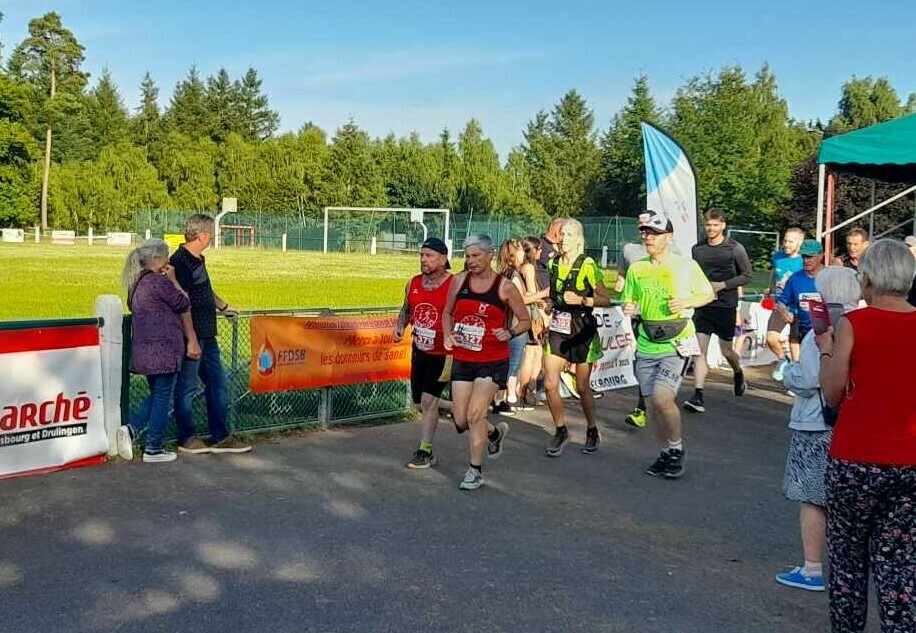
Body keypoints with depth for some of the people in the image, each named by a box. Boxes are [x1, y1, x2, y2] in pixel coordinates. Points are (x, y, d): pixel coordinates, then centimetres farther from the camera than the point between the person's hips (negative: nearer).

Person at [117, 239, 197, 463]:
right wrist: (173, 280, 3)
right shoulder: (160, 281, -15)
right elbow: (184, 304, -6)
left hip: (144, 350, 9)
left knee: (156, 395, 20)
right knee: (162, 398, 1)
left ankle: (130, 430, 4)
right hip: (163, 350, -9)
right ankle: (154, 450, 7)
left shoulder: (137, 284, 14)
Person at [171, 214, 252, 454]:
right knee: (187, 387, 3)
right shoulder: (180, 262, -16)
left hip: (207, 335, 10)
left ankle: (220, 437, 20)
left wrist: (223, 307, 46)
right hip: (192, 336, -10)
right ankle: (186, 438, 15)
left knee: (218, 384, 12)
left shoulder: (198, 260, 15)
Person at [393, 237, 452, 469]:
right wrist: (400, 326, 0)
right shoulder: (413, 283, 5)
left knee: (428, 400, -9)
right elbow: (406, 310, 20)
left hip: (443, 353, -7)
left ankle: (425, 452, 2)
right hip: (419, 351, 7)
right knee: (419, 403, 13)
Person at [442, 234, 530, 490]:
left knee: (474, 414, -10)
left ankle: (475, 471, 9)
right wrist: (448, 335, -2)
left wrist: (510, 333, -18)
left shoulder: (505, 287, -7)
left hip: (492, 361, -4)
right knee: (461, 420, 5)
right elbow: (447, 312, 16)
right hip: (462, 359, 4)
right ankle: (495, 432, 38)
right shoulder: (459, 281, 2)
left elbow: (525, 321, 1)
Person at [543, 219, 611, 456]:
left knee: (582, 387, 4)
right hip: (558, 329, 5)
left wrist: (581, 300, -22)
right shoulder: (554, 264, 7)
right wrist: (549, 305, 11)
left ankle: (592, 431, 26)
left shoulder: (588, 266, -10)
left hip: (582, 330, -4)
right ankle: (561, 431, 14)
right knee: (550, 385, -5)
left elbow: (606, 300, -10)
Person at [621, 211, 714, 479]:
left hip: (676, 344, -5)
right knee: (653, 405, 8)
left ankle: (677, 449, 4)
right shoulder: (636, 269, 8)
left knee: (662, 398, -19)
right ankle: (667, 452, 28)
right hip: (646, 347, 5)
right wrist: (628, 309, -7)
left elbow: (708, 294, 8)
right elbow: (629, 302, 17)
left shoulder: (686, 266, -3)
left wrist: (686, 302, -11)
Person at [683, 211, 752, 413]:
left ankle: (738, 374, 43)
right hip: (702, 306, 2)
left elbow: (746, 276, -1)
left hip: (726, 307, -2)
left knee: (726, 351, 10)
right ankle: (698, 396, -10)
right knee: (699, 350, -8)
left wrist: (722, 285, -12)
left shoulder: (735, 249, -3)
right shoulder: (697, 249, 8)